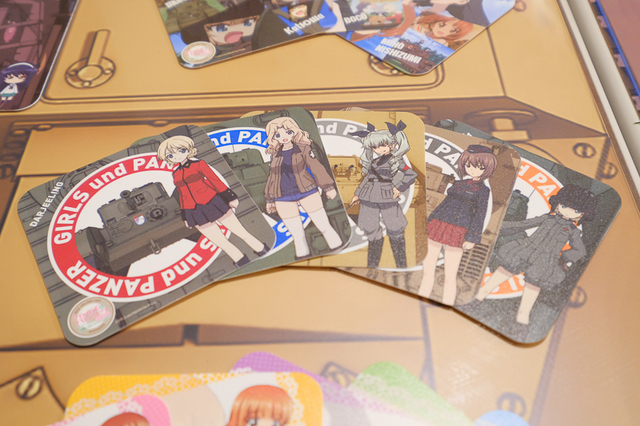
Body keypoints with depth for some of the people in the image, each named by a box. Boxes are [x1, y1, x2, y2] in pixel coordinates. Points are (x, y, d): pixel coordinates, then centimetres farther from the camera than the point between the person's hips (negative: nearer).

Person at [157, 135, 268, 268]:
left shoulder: (198, 165, -3)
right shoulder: (176, 174, 10)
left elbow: (216, 181, -4)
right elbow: (183, 196, 16)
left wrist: (230, 197, -7)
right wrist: (186, 216, 18)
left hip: (215, 204, -4)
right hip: (197, 214, 4)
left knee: (241, 232, 3)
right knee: (222, 243, 5)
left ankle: (263, 252, 20)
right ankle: (243, 263, 19)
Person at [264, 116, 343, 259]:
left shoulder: (303, 149, 0)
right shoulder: (275, 155, 10)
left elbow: (316, 168, -1)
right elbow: (272, 177, 18)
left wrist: (328, 187, -3)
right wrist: (270, 199, 21)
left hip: (307, 193, -3)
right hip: (284, 199, 3)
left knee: (324, 227, 2)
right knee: (297, 235, 8)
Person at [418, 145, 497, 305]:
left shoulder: (483, 190, 1)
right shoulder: (458, 184, 15)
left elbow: (480, 215, -2)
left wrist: (472, 238, -8)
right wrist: (429, 223, 18)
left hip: (457, 232, -5)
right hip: (437, 226, 5)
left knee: (450, 277, 0)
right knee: (427, 270, 9)